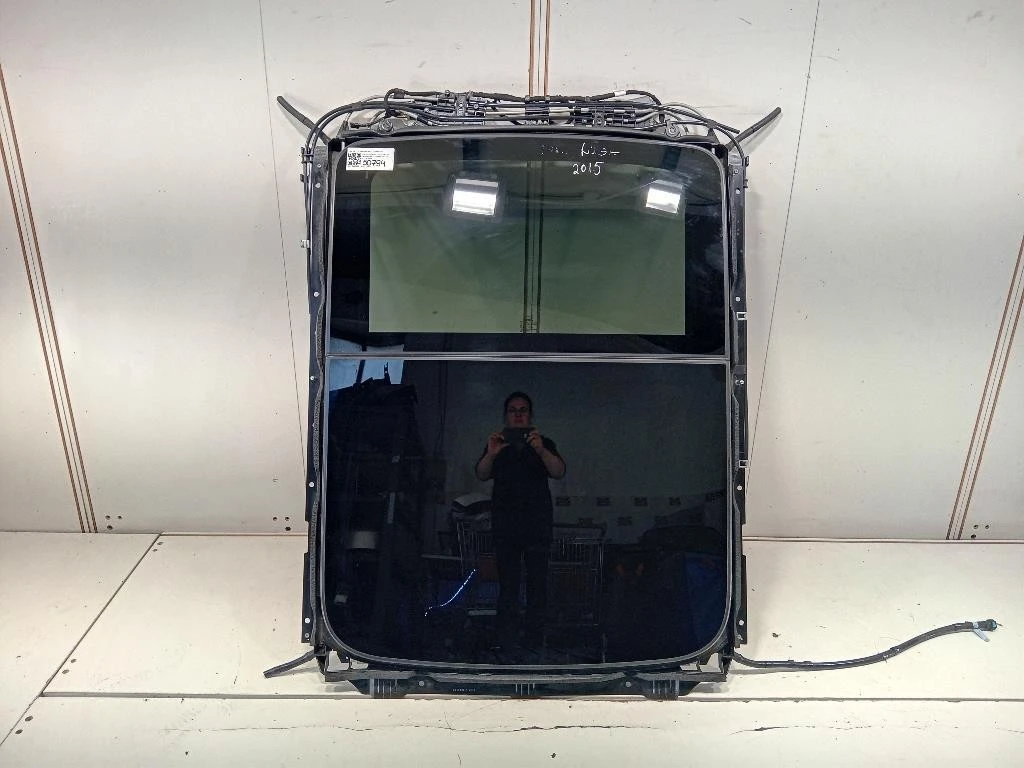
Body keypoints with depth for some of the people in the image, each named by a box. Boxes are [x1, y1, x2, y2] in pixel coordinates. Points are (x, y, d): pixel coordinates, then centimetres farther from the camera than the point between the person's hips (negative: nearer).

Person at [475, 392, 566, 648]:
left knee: (537, 583, -3)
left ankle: (535, 641, 1)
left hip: (538, 524, 0)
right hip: (505, 525, 0)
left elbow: (559, 472, -5)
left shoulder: (545, 443, 12)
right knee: (507, 586, -4)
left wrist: (541, 450, -25)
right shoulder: (498, 444, 14)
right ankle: (506, 643, -3)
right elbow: (481, 475, -1)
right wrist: (490, 455, -23)